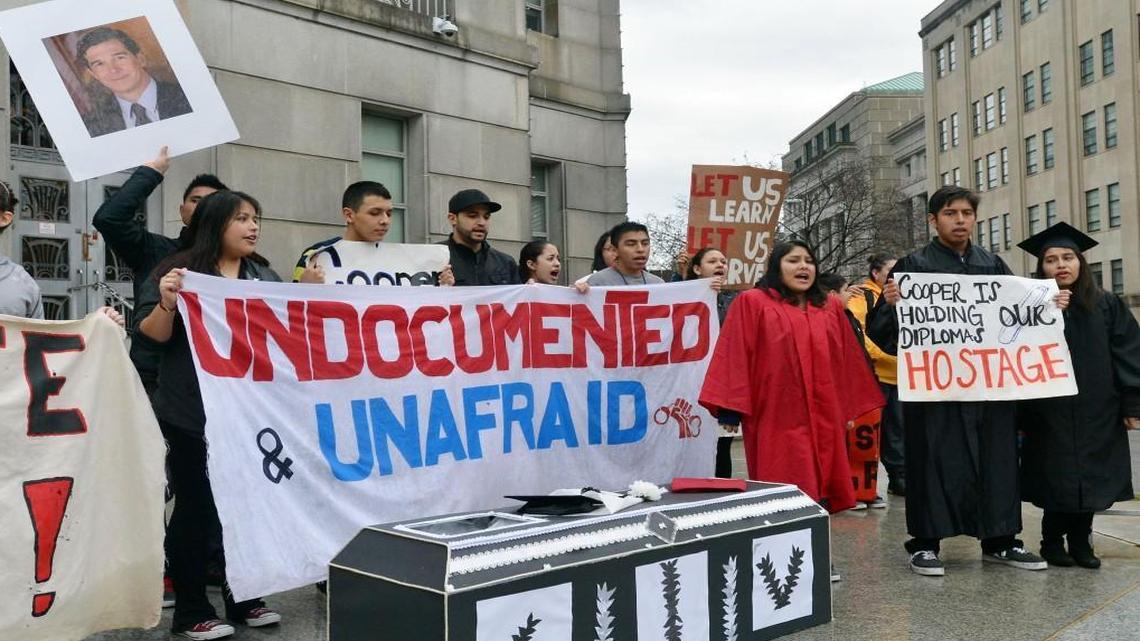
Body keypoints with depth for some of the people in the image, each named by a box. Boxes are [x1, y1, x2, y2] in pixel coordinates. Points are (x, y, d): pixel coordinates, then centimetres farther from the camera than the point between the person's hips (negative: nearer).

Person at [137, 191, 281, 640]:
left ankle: (244, 600, 23)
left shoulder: (265, 278, 13)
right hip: (194, 413, -5)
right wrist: (167, 302, -25)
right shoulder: (179, 271, -3)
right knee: (196, 508, 1)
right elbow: (153, 334, -6)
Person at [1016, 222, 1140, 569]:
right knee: (1057, 479, 3)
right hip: (1049, 416, -2)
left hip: (1096, 413, 2)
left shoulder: (1107, 305, 2)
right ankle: (1053, 541, 18)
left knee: (1091, 477, 7)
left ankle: (1080, 540, 22)